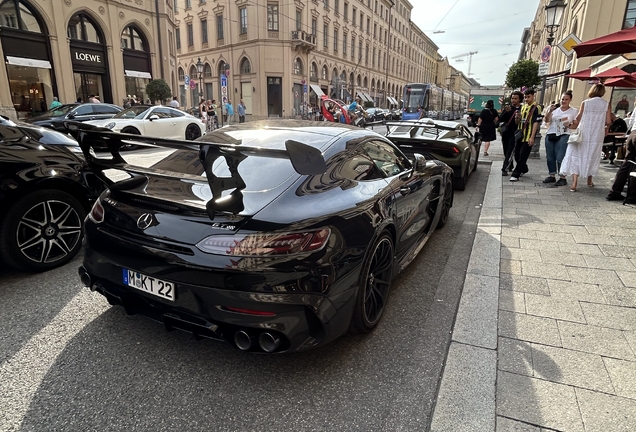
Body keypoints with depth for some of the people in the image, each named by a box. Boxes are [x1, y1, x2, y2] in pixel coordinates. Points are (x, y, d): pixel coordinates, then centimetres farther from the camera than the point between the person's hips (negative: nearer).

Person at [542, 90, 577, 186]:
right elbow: (547, 120, 4)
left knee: (560, 158, -10)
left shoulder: (574, 111, 8)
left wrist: (569, 125, -11)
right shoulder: (555, 109, 11)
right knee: (550, 157, 6)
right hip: (550, 135, 3)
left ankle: (562, 178, -4)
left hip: (563, 136, -3)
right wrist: (550, 111, -10)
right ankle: (551, 176, 16)